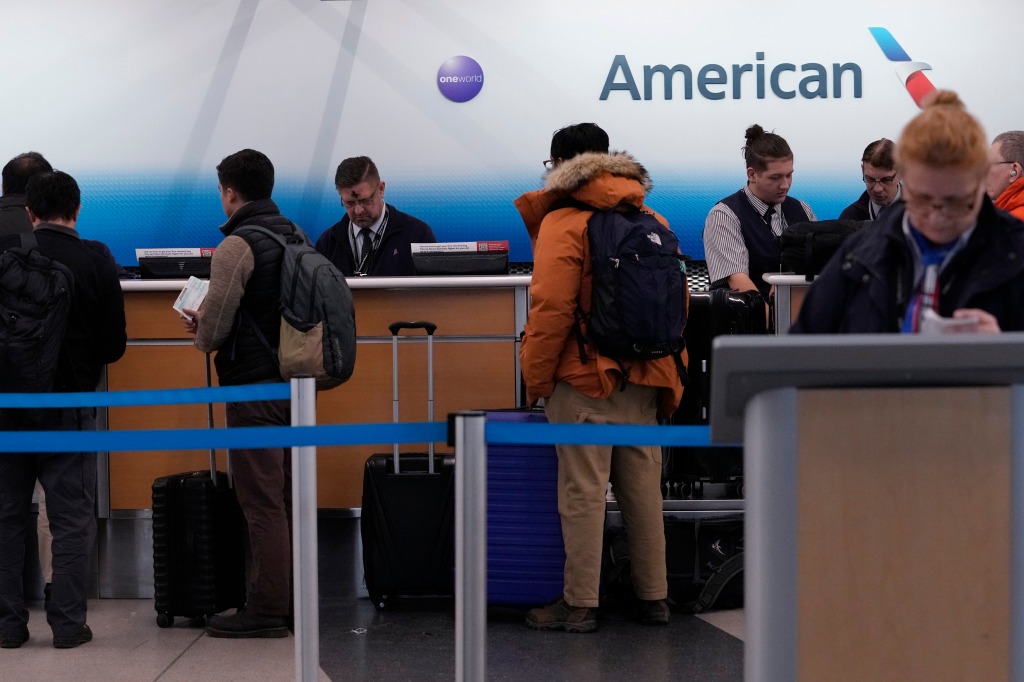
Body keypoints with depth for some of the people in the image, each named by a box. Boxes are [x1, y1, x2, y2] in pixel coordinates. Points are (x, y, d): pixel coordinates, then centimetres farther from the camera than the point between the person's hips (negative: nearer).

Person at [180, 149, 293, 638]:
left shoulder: (237, 245, -14)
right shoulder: (294, 236, 11)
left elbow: (214, 326, -15)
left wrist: (200, 332, 8)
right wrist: (211, 326, 20)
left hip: (253, 387, -8)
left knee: (262, 502, -4)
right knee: (288, 497, 13)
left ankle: (266, 611, 1)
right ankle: (293, 601, 19)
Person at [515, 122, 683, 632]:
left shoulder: (563, 223, -9)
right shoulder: (653, 222, 11)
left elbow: (551, 308, -16)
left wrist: (536, 377, -6)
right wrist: (668, 379, 19)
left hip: (583, 380, -6)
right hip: (644, 379, 6)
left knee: (583, 491, -2)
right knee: (643, 488, 11)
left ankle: (580, 604, 3)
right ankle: (654, 597, 17)